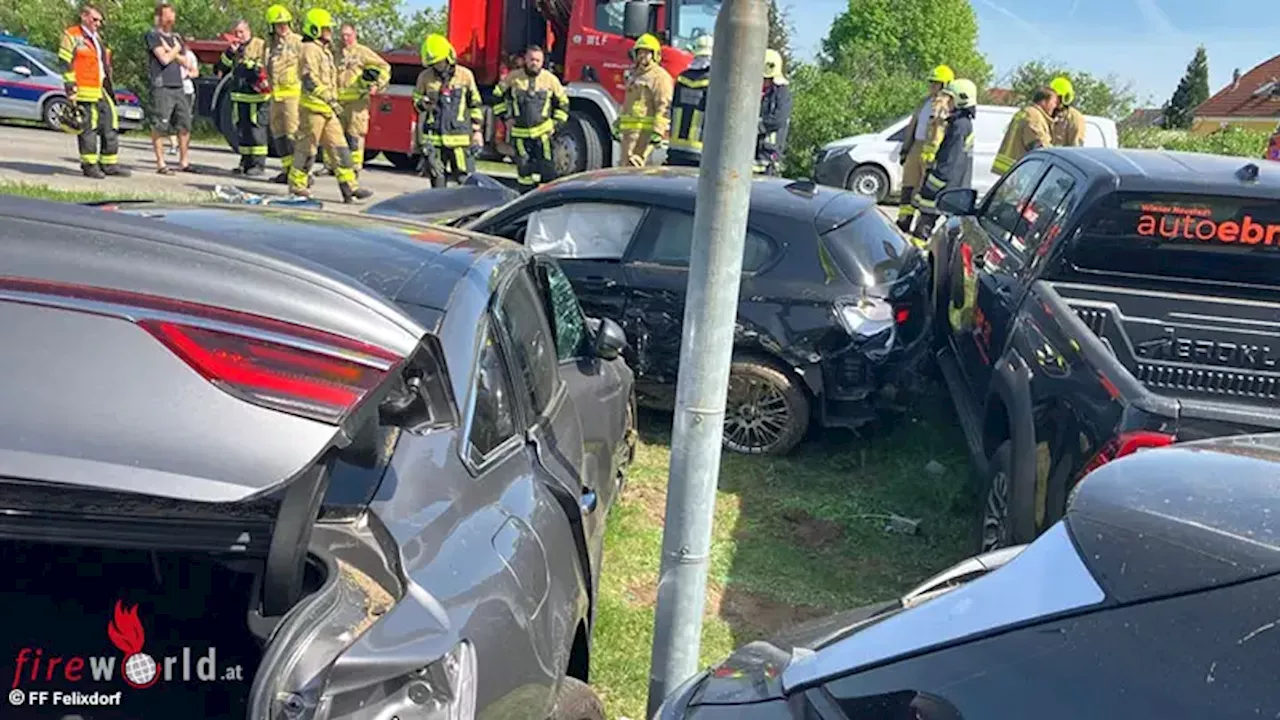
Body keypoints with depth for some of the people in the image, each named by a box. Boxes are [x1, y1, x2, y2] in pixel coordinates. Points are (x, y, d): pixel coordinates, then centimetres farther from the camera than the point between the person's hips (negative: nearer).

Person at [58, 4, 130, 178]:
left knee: (111, 126, 7)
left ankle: (109, 164, 14)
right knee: (88, 129, -4)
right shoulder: (72, 36, -3)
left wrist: (110, 90, 21)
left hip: (102, 91, 8)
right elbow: (66, 65, -9)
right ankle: (89, 165, 2)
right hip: (85, 92, -8)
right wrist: (71, 88, -15)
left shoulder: (98, 39, 21)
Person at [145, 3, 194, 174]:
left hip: (178, 87, 7)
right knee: (159, 127, -6)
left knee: (185, 125, 7)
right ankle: (160, 164, -2)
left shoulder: (176, 37, 20)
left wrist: (170, 50, -3)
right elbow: (164, 59, -12)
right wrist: (176, 49, 3)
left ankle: (184, 161, 15)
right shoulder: (153, 35, -1)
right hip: (161, 87, -7)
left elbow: (184, 61, 10)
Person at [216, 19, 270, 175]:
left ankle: (259, 164, -4)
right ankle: (246, 161, 17)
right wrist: (230, 52, -3)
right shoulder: (234, 49, 17)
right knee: (241, 130, 10)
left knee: (257, 130, -7)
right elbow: (221, 68, 9)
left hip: (256, 98, -7)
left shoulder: (261, 45, -1)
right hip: (239, 97, 7)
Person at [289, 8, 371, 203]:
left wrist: (332, 102, 22)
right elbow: (310, 80, -20)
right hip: (313, 106, -9)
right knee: (307, 147, -2)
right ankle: (297, 185, 7)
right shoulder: (310, 50, -11)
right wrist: (331, 100, -22)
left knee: (339, 146, 3)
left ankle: (349, 185, 1)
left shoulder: (324, 51, 20)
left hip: (327, 109, 10)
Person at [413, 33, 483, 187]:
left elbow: (475, 104, 9)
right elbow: (416, 99, 18)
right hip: (433, 137, 2)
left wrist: (476, 130, 6)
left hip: (460, 136, -1)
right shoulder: (425, 77, 5)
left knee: (466, 180, -4)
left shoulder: (465, 75, 2)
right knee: (437, 179, 5)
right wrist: (423, 104, -7)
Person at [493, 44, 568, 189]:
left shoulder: (550, 79, 1)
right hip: (520, 133, 1)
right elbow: (498, 96, 13)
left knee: (547, 168, -7)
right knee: (524, 168, 7)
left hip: (542, 133, -1)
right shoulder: (513, 78, 1)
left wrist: (556, 124, 3)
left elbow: (562, 103, 11)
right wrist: (506, 117, 6)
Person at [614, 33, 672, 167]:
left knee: (635, 166, -17)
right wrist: (617, 125, 26)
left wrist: (658, 131, -24)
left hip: (645, 131, -10)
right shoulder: (635, 75, 24)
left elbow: (664, 107, -16)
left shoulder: (659, 77, -7)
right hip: (629, 131, 10)